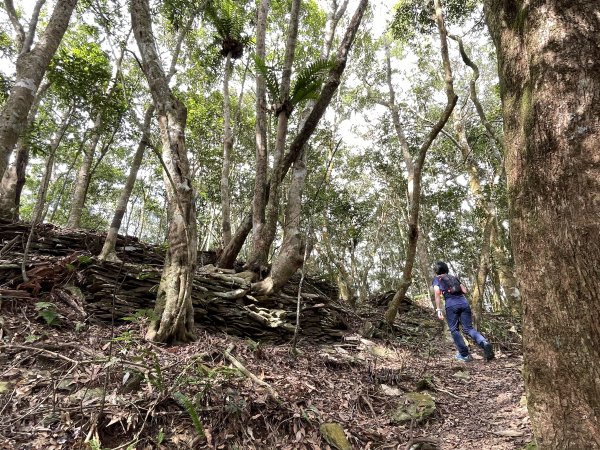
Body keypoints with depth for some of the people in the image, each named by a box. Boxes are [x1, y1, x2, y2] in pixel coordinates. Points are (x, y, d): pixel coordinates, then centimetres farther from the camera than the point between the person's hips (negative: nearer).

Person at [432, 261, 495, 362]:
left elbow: (437, 293, -4)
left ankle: (464, 354, 6)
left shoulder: (436, 279, 13)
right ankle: (484, 343, -19)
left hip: (451, 305, -4)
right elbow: (465, 291, 17)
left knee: (454, 330, 8)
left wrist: (438, 309, -7)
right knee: (469, 328, 5)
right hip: (464, 302, 4)